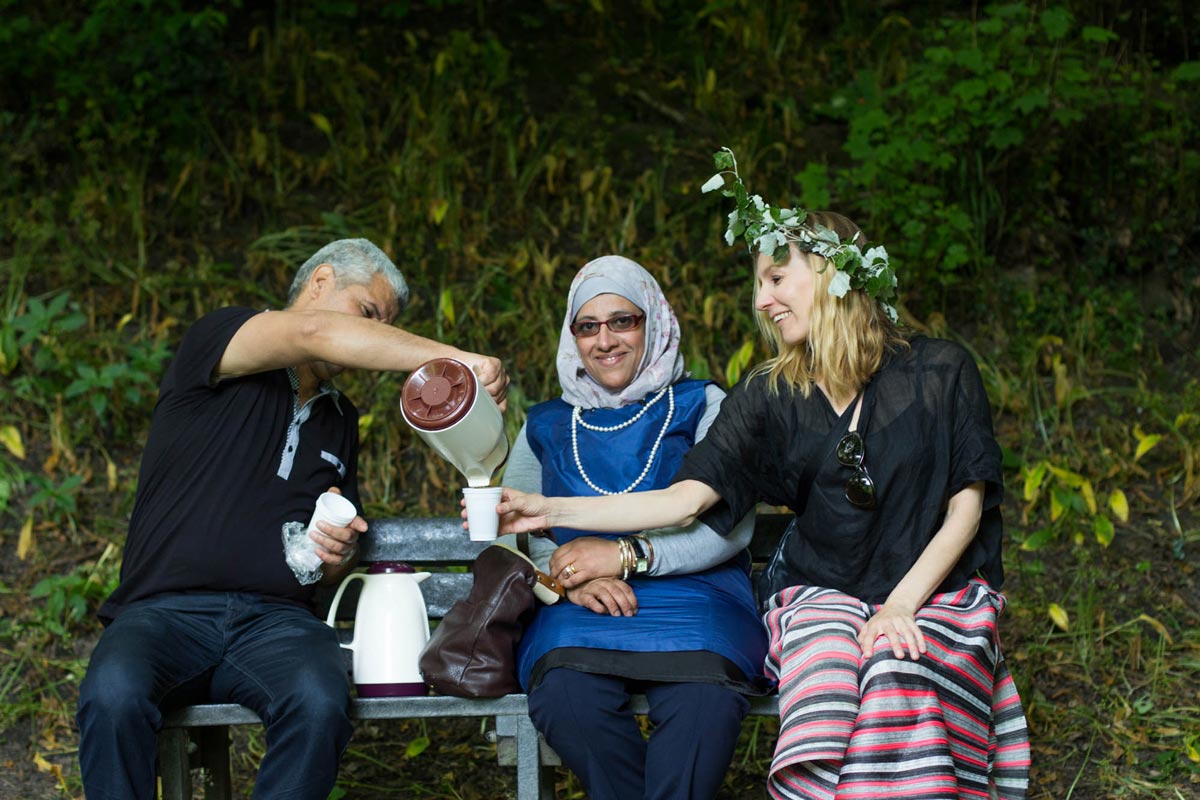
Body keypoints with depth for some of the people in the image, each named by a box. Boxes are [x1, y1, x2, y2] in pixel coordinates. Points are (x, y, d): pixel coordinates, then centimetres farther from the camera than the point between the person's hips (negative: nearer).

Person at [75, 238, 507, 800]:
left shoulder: (340, 420, 24)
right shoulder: (215, 339, 5)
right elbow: (314, 334, -18)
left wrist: (338, 553, 4)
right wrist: (457, 360, -25)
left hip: (275, 621, 4)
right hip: (164, 611, -4)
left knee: (321, 705, -32)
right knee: (113, 698, -37)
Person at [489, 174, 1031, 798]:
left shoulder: (939, 373, 1)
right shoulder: (769, 397, 7)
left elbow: (966, 507, 0)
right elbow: (688, 499, -1)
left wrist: (900, 606, -13)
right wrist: (551, 511, -11)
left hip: (937, 592, -1)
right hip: (825, 597, 2)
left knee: (899, 679, -35)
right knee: (826, 682, -34)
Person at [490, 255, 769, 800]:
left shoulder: (701, 407, 13)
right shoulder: (545, 428, 22)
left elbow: (732, 527, 0)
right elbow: (508, 540, 13)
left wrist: (627, 555, -12)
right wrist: (570, 580, -8)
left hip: (693, 598, -2)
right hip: (582, 611, 2)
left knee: (706, 699, -38)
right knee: (565, 694, -35)